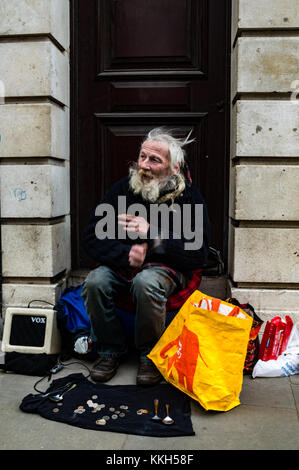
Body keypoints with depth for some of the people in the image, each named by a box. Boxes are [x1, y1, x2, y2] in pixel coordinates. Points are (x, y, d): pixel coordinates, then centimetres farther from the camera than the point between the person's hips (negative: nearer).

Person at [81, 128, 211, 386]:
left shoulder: (189, 197, -9)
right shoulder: (123, 187, -3)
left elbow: (198, 254, -15)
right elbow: (92, 236, -3)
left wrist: (151, 235, -24)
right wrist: (126, 254, -21)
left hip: (167, 266, -3)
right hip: (122, 264, 3)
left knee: (146, 283, -36)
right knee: (95, 282, -26)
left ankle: (150, 354, -9)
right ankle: (111, 349, -1)